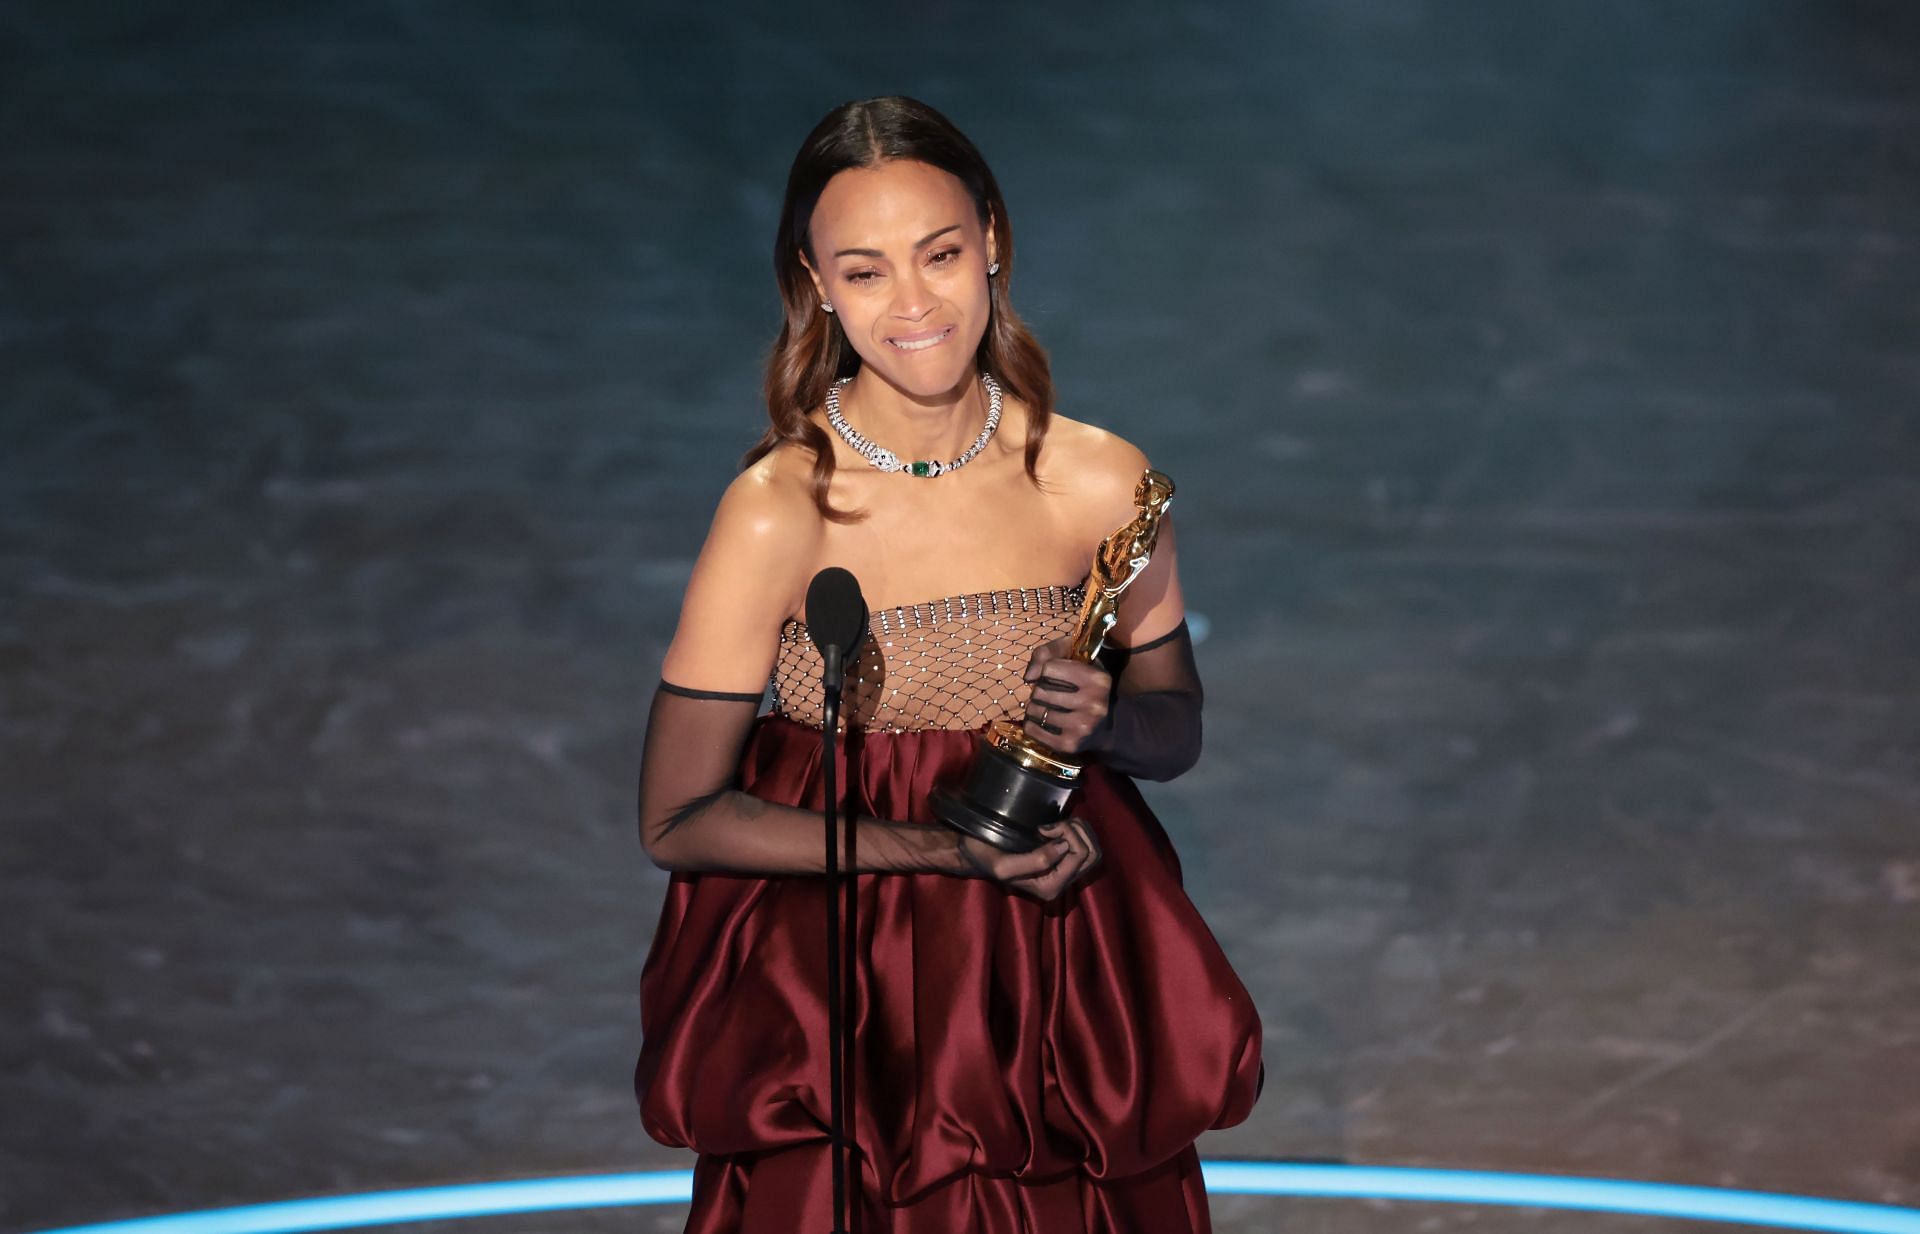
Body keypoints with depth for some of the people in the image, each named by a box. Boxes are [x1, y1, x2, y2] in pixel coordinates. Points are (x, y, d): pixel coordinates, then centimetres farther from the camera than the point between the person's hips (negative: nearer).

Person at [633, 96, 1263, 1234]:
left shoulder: (1102, 483, -9)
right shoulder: (776, 513, -17)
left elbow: (1177, 728, 7)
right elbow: (679, 819, -13)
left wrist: (1105, 724, -17)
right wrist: (942, 851, -20)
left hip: (1065, 968, 2)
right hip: (834, 995, -2)